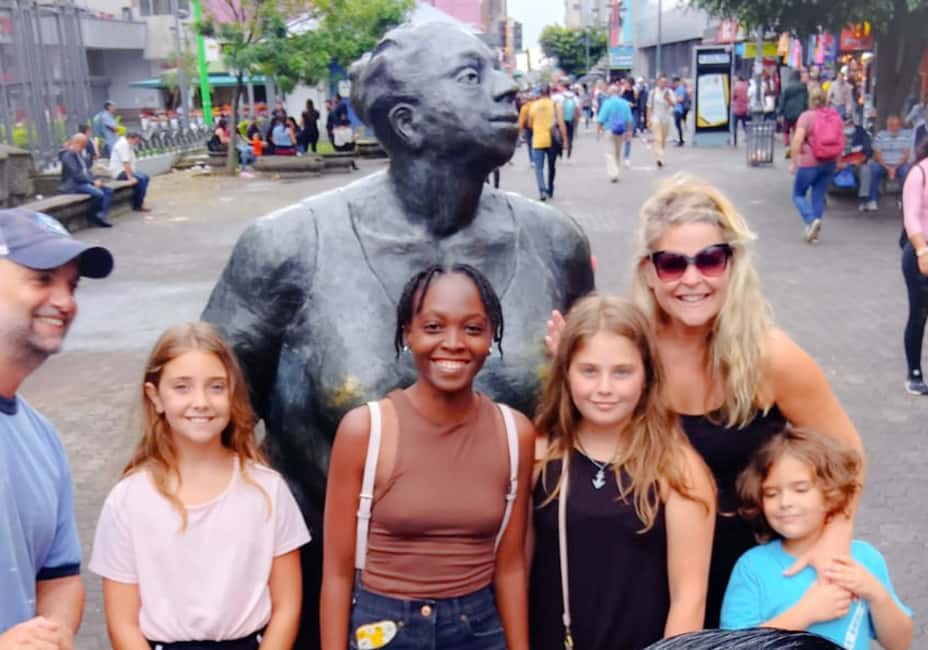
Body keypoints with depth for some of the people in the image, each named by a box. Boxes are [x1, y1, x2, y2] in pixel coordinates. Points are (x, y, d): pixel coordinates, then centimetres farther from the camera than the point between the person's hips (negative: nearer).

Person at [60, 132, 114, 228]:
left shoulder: (80, 154, 16)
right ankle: (92, 216, -8)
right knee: (99, 193, -30)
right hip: (74, 184, -10)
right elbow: (76, 174, -20)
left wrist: (95, 180, 0)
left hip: (86, 182, 10)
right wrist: (93, 182, -19)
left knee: (108, 190, -8)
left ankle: (102, 216, -17)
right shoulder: (68, 155, -13)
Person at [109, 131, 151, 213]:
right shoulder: (123, 144, -19)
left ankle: (140, 202, 9)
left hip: (127, 170, 11)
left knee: (145, 177, 9)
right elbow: (125, 162, -28)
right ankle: (138, 205, -16)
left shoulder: (128, 145, 14)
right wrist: (130, 177, -31)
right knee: (140, 179, -23)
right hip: (120, 172, -11)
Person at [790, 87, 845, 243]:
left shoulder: (806, 116, -10)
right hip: (830, 163, 5)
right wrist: (837, 160, 18)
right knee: (819, 196, 13)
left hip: (810, 162, -5)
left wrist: (793, 162, -15)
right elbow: (841, 140, 10)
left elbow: (797, 140, -20)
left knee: (799, 194, 9)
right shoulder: (836, 116, 8)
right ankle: (814, 233, 13)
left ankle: (811, 220, -15)